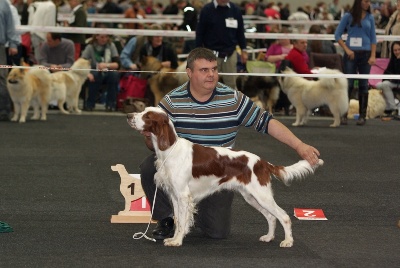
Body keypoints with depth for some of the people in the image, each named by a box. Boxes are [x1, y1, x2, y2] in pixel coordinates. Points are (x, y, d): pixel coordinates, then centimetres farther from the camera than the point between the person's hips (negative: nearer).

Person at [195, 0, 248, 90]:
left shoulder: (235, 10, 3)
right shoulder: (206, 10, -4)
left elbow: (240, 32, 12)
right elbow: (199, 32, -1)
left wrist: (243, 50, 8)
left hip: (230, 53, 2)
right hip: (212, 54, -2)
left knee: (231, 83, 2)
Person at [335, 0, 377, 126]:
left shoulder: (370, 17, 6)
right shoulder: (348, 16, -1)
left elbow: (373, 38, 7)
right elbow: (337, 35, 1)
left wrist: (373, 56, -2)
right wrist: (347, 49, -8)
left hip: (365, 54, 2)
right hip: (351, 54, -2)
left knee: (363, 85, 4)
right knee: (348, 84, -2)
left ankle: (362, 116, 9)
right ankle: (343, 115, 4)